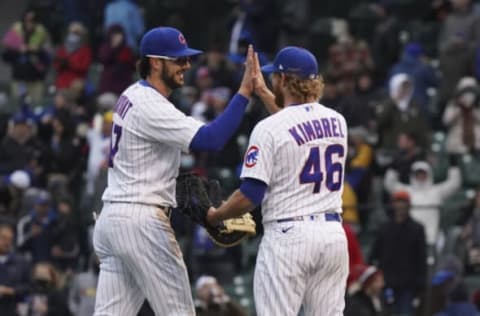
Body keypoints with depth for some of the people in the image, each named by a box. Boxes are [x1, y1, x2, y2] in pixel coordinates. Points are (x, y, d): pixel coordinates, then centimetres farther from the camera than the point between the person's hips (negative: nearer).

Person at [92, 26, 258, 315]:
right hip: (142, 222, -10)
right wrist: (244, 92, -26)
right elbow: (211, 139, -26)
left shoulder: (133, 96, 15)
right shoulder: (150, 106, -17)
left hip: (111, 217, 10)